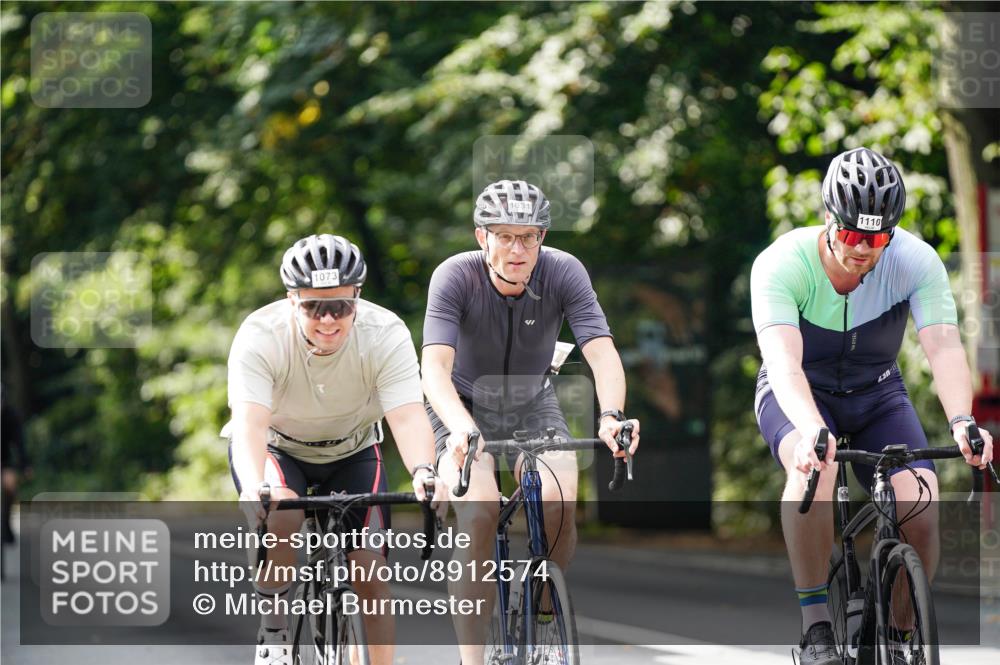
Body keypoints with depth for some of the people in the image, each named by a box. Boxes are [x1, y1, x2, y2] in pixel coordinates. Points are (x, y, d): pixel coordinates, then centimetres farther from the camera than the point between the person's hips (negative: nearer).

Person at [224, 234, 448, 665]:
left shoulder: (386, 334, -27)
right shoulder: (260, 336, -30)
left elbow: (408, 417, -36)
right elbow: (250, 422, -42)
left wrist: (424, 473, -57)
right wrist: (254, 486, -61)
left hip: (352, 451, 2)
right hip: (275, 448, -2)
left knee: (370, 572, -11)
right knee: (281, 519, -32)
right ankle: (273, 629, -10)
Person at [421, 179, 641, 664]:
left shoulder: (564, 273, -21)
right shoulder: (455, 277, -26)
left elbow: (602, 352, -30)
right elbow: (435, 366, -37)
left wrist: (611, 415, -49)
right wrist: (461, 428, -55)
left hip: (533, 405, 2)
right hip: (464, 407, -2)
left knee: (559, 505, -21)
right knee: (479, 515, -26)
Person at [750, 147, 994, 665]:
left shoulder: (917, 262, -22)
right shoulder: (782, 264, -28)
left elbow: (944, 346, -32)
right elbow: (783, 359, -40)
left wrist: (961, 420, -51)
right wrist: (811, 429, -59)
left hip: (875, 394, 2)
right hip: (800, 393, -2)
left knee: (921, 512, -21)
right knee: (816, 467, -37)